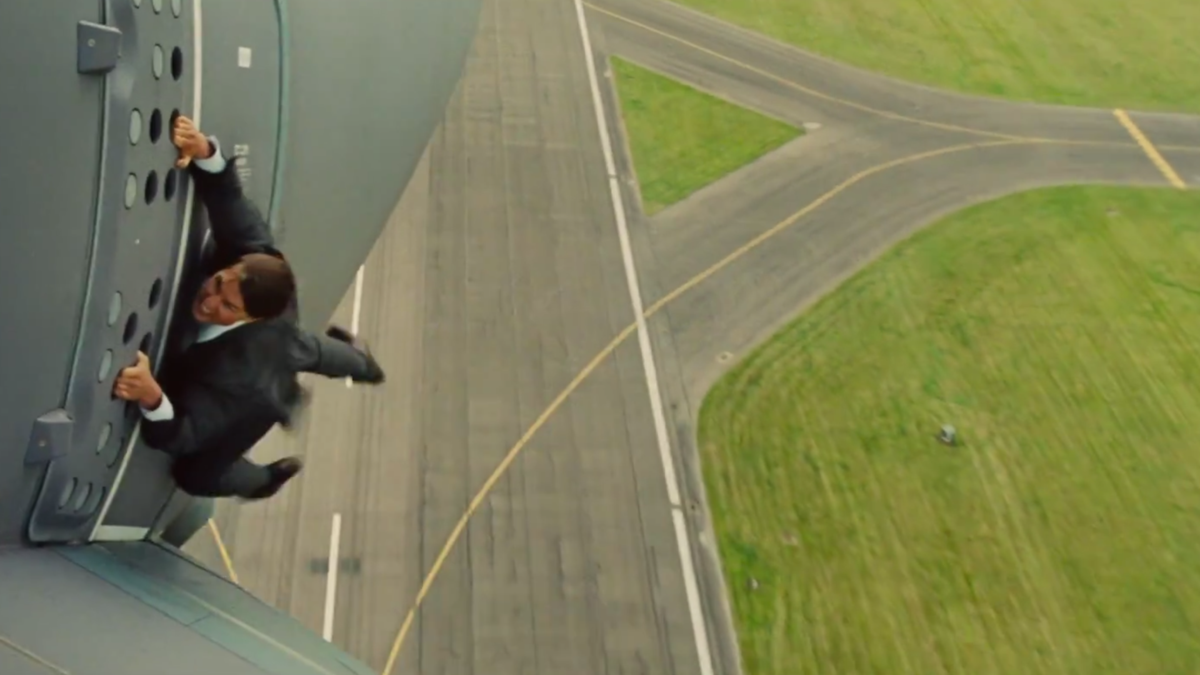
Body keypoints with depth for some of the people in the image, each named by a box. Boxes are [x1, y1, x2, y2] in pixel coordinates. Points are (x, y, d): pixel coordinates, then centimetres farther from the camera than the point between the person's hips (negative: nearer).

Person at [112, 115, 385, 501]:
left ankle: (263, 478, 54)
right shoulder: (256, 262, -42)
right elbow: (230, 200, -36)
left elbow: (177, 439, -51)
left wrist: (151, 397, -73)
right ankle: (357, 361, 75)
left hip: (245, 404, -4)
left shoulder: (242, 381, -54)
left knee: (195, 473, 22)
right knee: (301, 350, 42)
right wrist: (205, 153, -57)